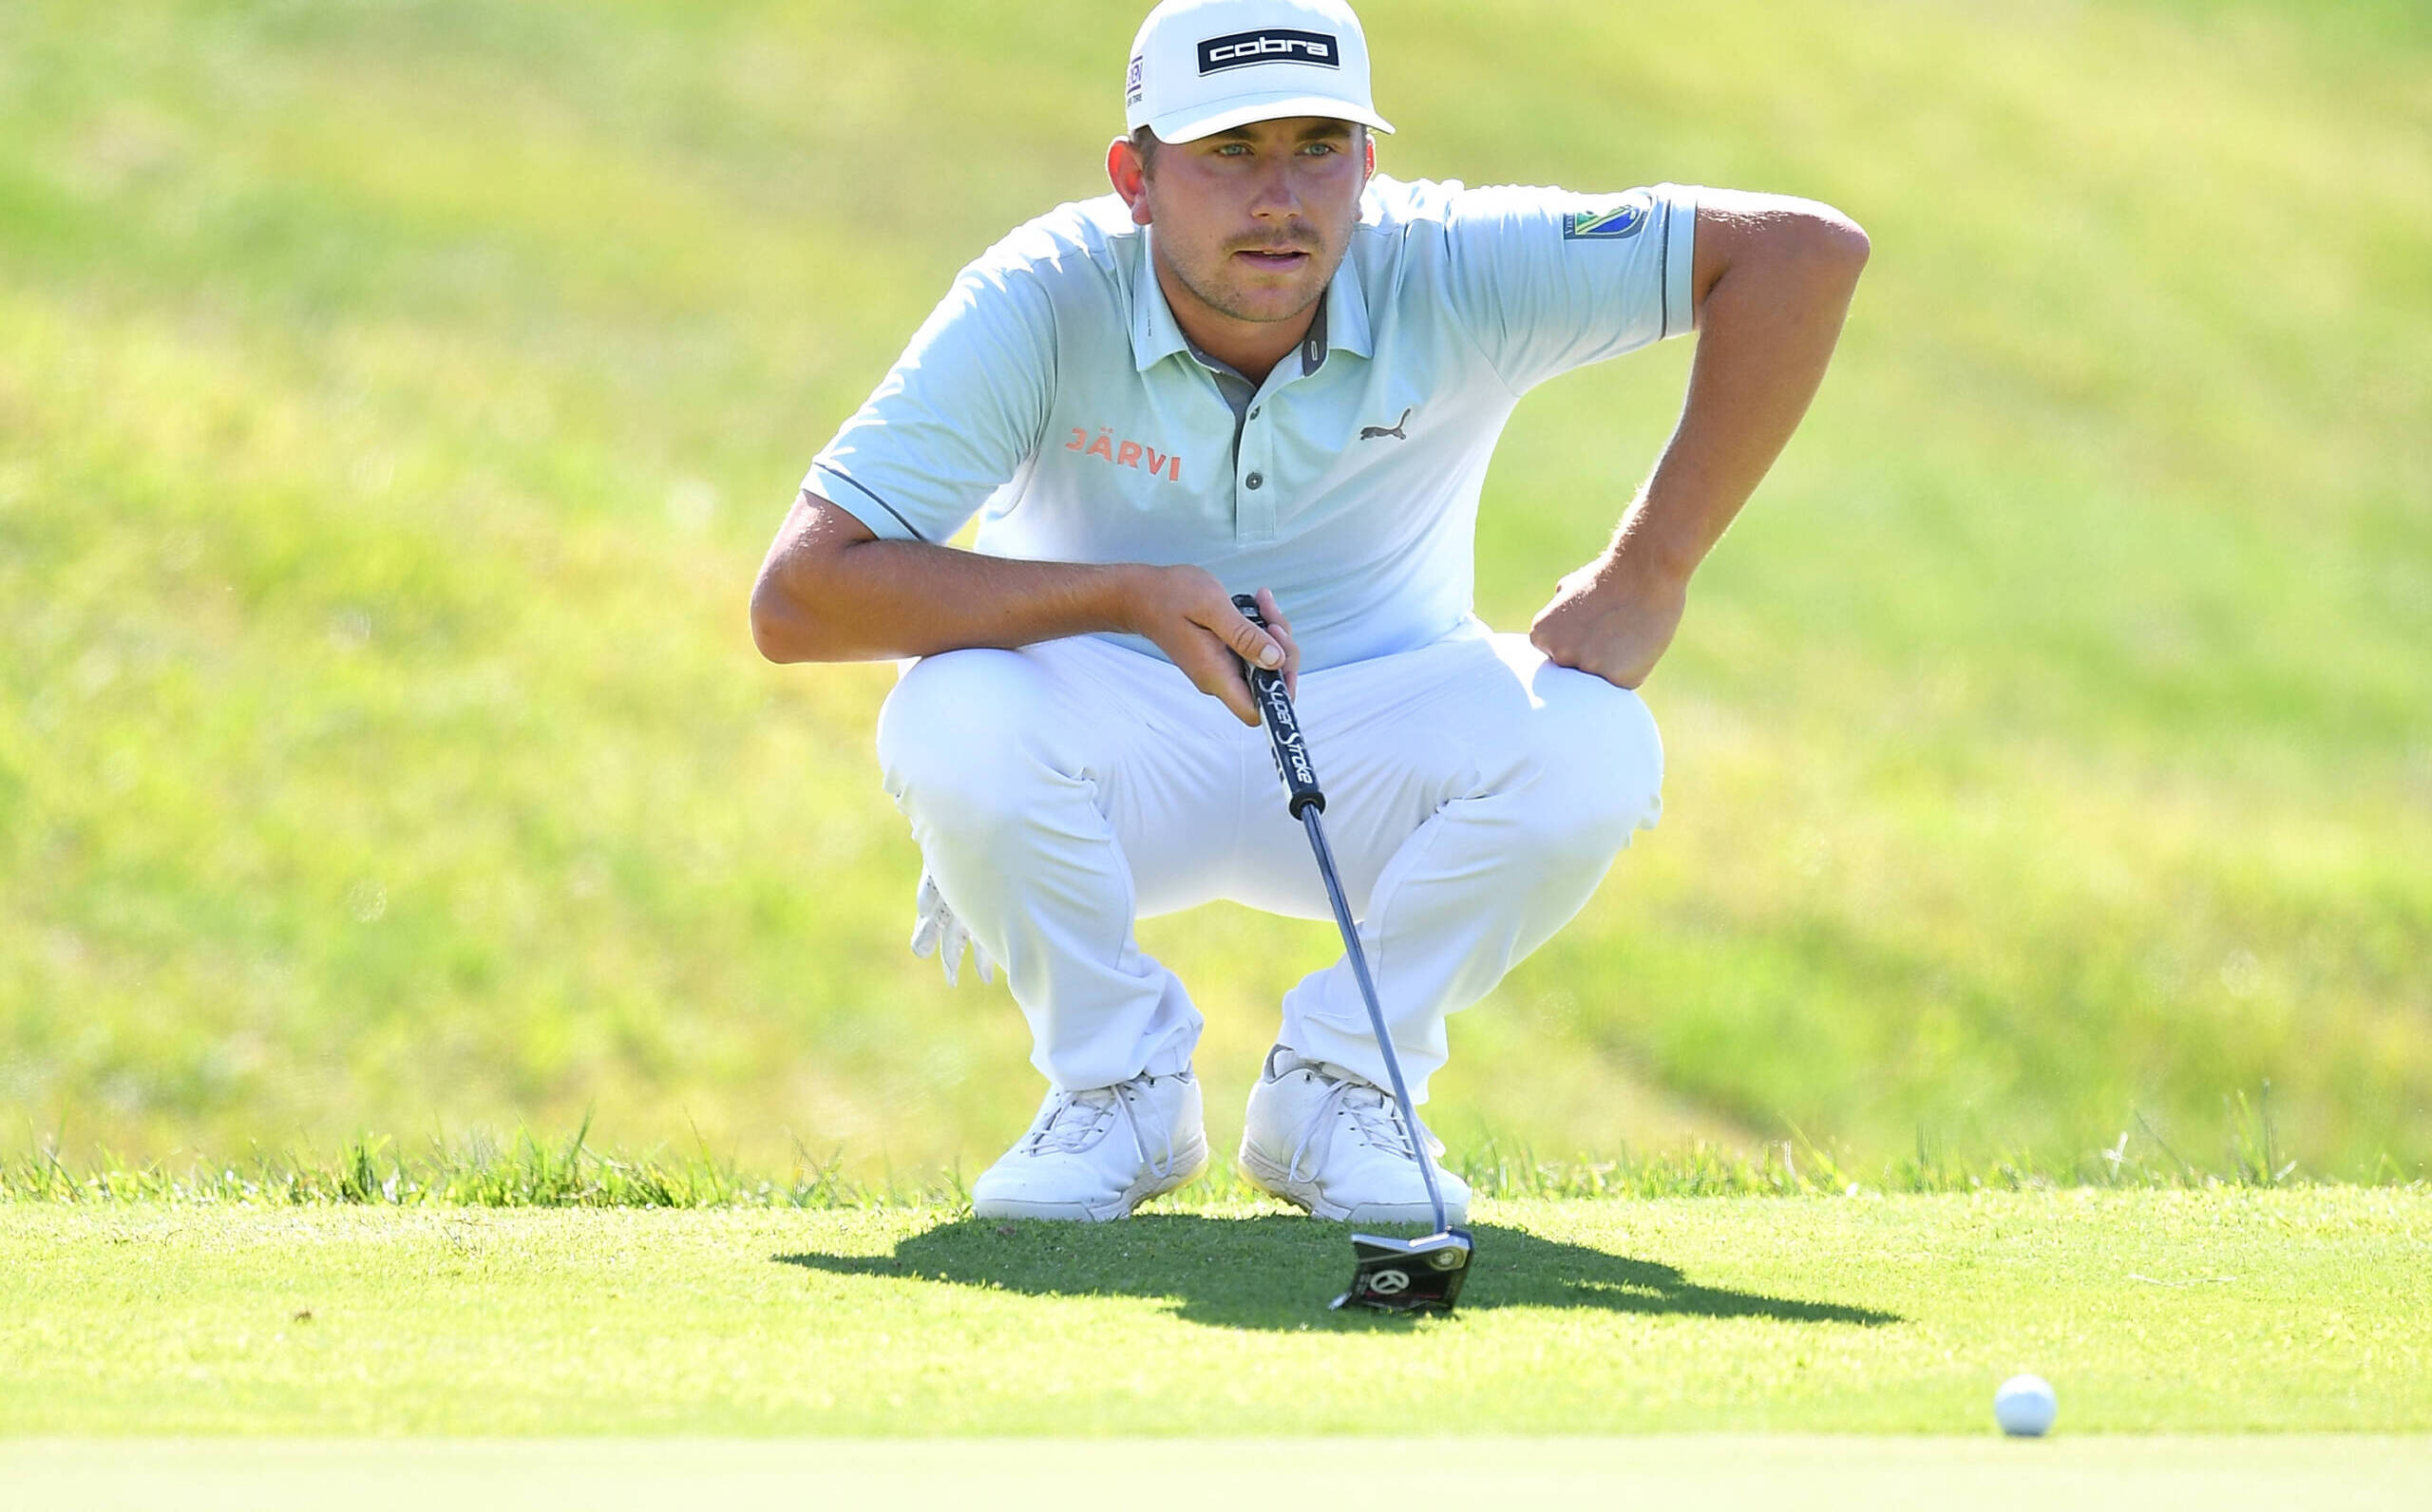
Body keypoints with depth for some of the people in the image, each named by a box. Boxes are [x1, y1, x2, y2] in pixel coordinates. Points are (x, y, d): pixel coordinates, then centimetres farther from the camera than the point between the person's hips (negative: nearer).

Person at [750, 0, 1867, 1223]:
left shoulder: (1449, 275, -21)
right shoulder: (1039, 305, -23)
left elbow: (1803, 251, -25)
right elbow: (795, 601, -28)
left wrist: (1648, 576, -26)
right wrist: (1130, 595, -34)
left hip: (1373, 754, 1)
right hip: (1122, 751, -1)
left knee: (1592, 746, -29)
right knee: (953, 719, -34)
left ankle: (1336, 1082, -4)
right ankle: (1118, 1083, -6)